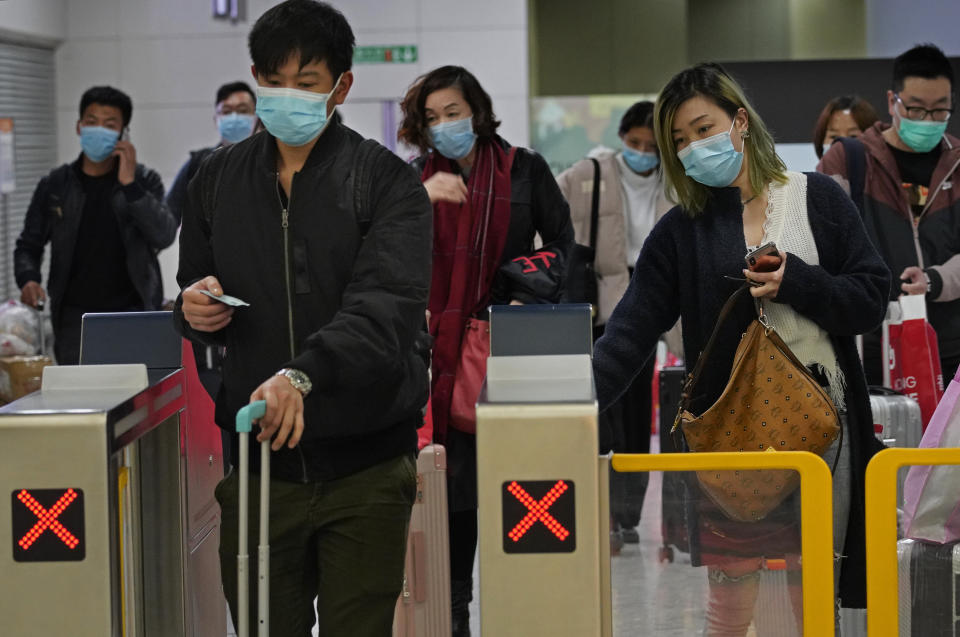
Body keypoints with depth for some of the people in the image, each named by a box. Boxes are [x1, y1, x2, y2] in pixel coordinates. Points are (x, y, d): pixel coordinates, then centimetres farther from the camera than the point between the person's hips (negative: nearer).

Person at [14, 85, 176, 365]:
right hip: (74, 318, 1)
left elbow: (164, 236, -9)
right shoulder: (55, 185, 8)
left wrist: (129, 184, -16)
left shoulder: (144, 181, 4)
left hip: (131, 313, -1)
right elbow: (29, 245, 14)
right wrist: (28, 279, -8)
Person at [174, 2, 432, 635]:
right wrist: (192, 309, -5)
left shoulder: (386, 181, -6)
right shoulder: (219, 179, 9)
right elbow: (196, 288, 21)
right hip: (258, 456, 3)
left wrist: (302, 374, -36)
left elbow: (388, 306, -20)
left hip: (365, 468, -3)